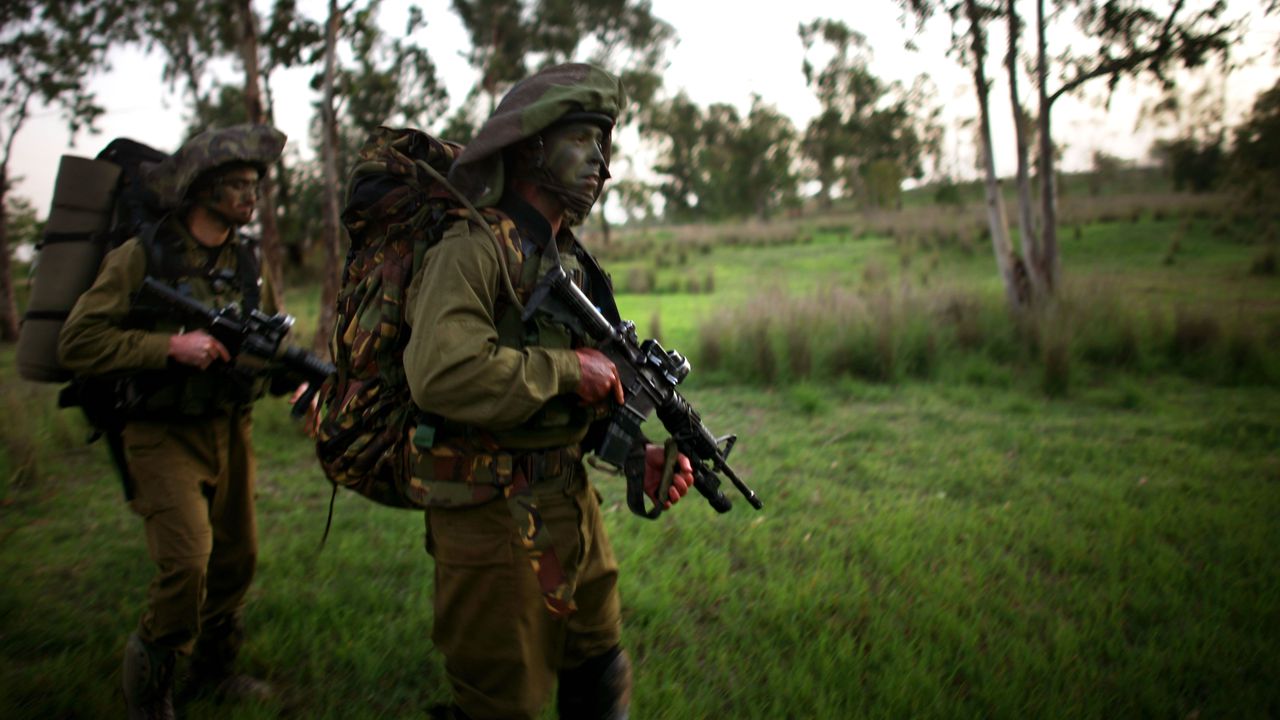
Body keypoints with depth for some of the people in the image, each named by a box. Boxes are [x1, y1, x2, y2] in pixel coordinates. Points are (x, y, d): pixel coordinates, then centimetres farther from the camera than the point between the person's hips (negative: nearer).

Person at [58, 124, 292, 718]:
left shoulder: (247, 261, 6)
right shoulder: (142, 256, -11)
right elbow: (77, 344, -13)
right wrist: (171, 346, -22)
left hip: (230, 430, 6)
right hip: (165, 436, -6)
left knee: (237, 557, 12)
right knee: (186, 562, -15)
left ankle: (213, 670, 34)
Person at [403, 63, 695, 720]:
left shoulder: (572, 261, 12)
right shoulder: (473, 251, -15)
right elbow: (443, 375, -33)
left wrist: (638, 456, 1)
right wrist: (568, 369, -21)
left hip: (571, 506, 8)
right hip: (494, 521, -8)